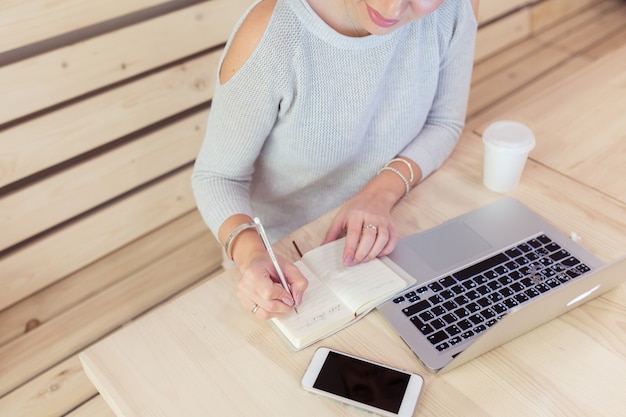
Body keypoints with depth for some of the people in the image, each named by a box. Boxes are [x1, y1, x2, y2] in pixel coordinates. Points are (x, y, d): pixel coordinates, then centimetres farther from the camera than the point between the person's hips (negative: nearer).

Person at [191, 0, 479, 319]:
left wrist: (382, 191, -20)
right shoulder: (268, 34, -27)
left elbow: (443, 123, -2)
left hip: (378, 244, 4)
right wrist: (252, 254, -36)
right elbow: (217, 176, -16)